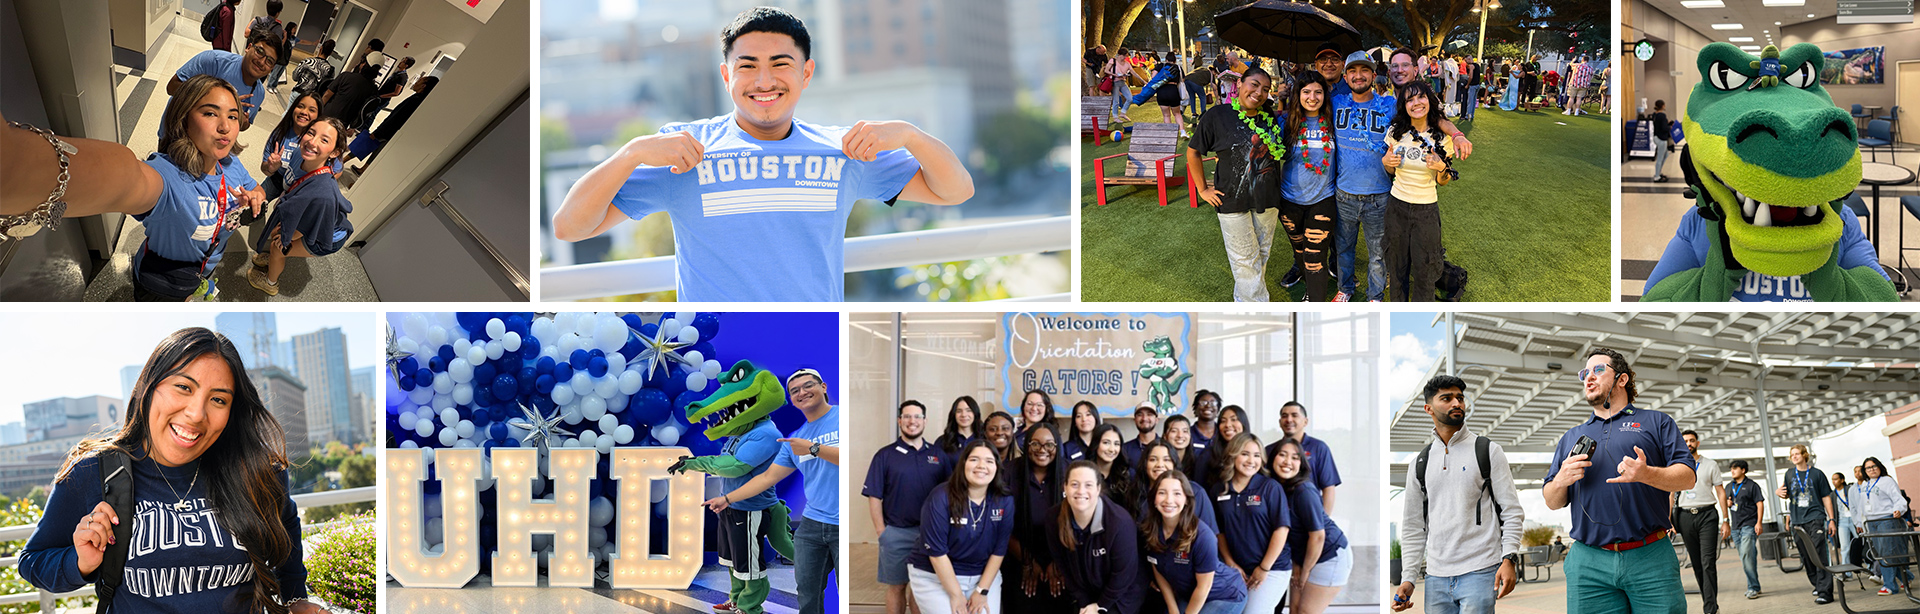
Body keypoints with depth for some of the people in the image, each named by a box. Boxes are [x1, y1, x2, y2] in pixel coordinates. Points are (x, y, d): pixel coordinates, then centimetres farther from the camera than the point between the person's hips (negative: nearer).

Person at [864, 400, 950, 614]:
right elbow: (874, 497, -1)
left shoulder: (938, 455, 8)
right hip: (896, 533, -2)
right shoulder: (885, 456, 1)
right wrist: (881, 532, -7)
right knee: (897, 587, 6)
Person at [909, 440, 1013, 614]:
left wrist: (982, 591, -6)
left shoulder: (1005, 501, -6)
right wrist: (956, 595, -16)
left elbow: (999, 549, -2)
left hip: (984, 576, 4)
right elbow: (936, 550, -17)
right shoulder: (941, 497, -17)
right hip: (935, 578, -3)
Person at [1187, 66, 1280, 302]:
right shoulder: (1218, 116, -12)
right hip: (1233, 201, -5)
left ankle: (1243, 301, 33)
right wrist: (1202, 189, -4)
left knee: (1262, 255, 15)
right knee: (1245, 260, 2)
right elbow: (1193, 152, -3)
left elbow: (1281, 152, 18)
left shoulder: (1271, 117, 1)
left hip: (1267, 200, 5)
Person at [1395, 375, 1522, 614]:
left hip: (1479, 573, -4)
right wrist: (1407, 579, 5)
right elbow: (1413, 527, 15)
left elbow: (1513, 512, 1)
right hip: (1436, 577, 4)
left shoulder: (1488, 451, 4)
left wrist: (1509, 559, -13)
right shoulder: (1419, 463, 13)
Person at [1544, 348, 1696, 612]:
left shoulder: (1655, 422, 13)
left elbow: (1687, 476, 3)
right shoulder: (1571, 437, 23)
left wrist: (1647, 474, -16)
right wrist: (1561, 481, -4)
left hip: (1650, 560, -2)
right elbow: (1552, 502, 19)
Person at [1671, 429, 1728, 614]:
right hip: (1685, 516, 3)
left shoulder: (1711, 465, 8)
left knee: (1708, 562, -12)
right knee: (1696, 563, 4)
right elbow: (1671, 494, 14)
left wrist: (1725, 520, 1)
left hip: (1707, 515, -3)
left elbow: (1721, 492, 7)